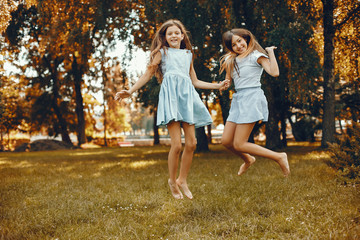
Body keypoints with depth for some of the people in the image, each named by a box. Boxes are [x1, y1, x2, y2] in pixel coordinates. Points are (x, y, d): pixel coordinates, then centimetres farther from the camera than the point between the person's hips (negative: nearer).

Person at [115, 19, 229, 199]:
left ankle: (182, 180, 14)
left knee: (191, 143, -2)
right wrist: (130, 91, -1)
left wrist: (217, 85, 26)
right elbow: (148, 74, 9)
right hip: (170, 94, -5)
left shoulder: (188, 54, 24)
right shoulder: (162, 52, 13)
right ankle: (172, 181, 6)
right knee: (176, 144, -13)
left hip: (187, 95, 5)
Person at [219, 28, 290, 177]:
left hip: (252, 98, -8)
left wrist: (271, 52, -13)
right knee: (226, 141, 5)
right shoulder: (234, 60, 18)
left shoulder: (256, 56, -4)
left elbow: (274, 72, -17)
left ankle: (279, 157, -4)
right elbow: (228, 79, 17)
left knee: (239, 144, -13)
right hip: (238, 100, 8)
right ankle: (248, 160, 33)